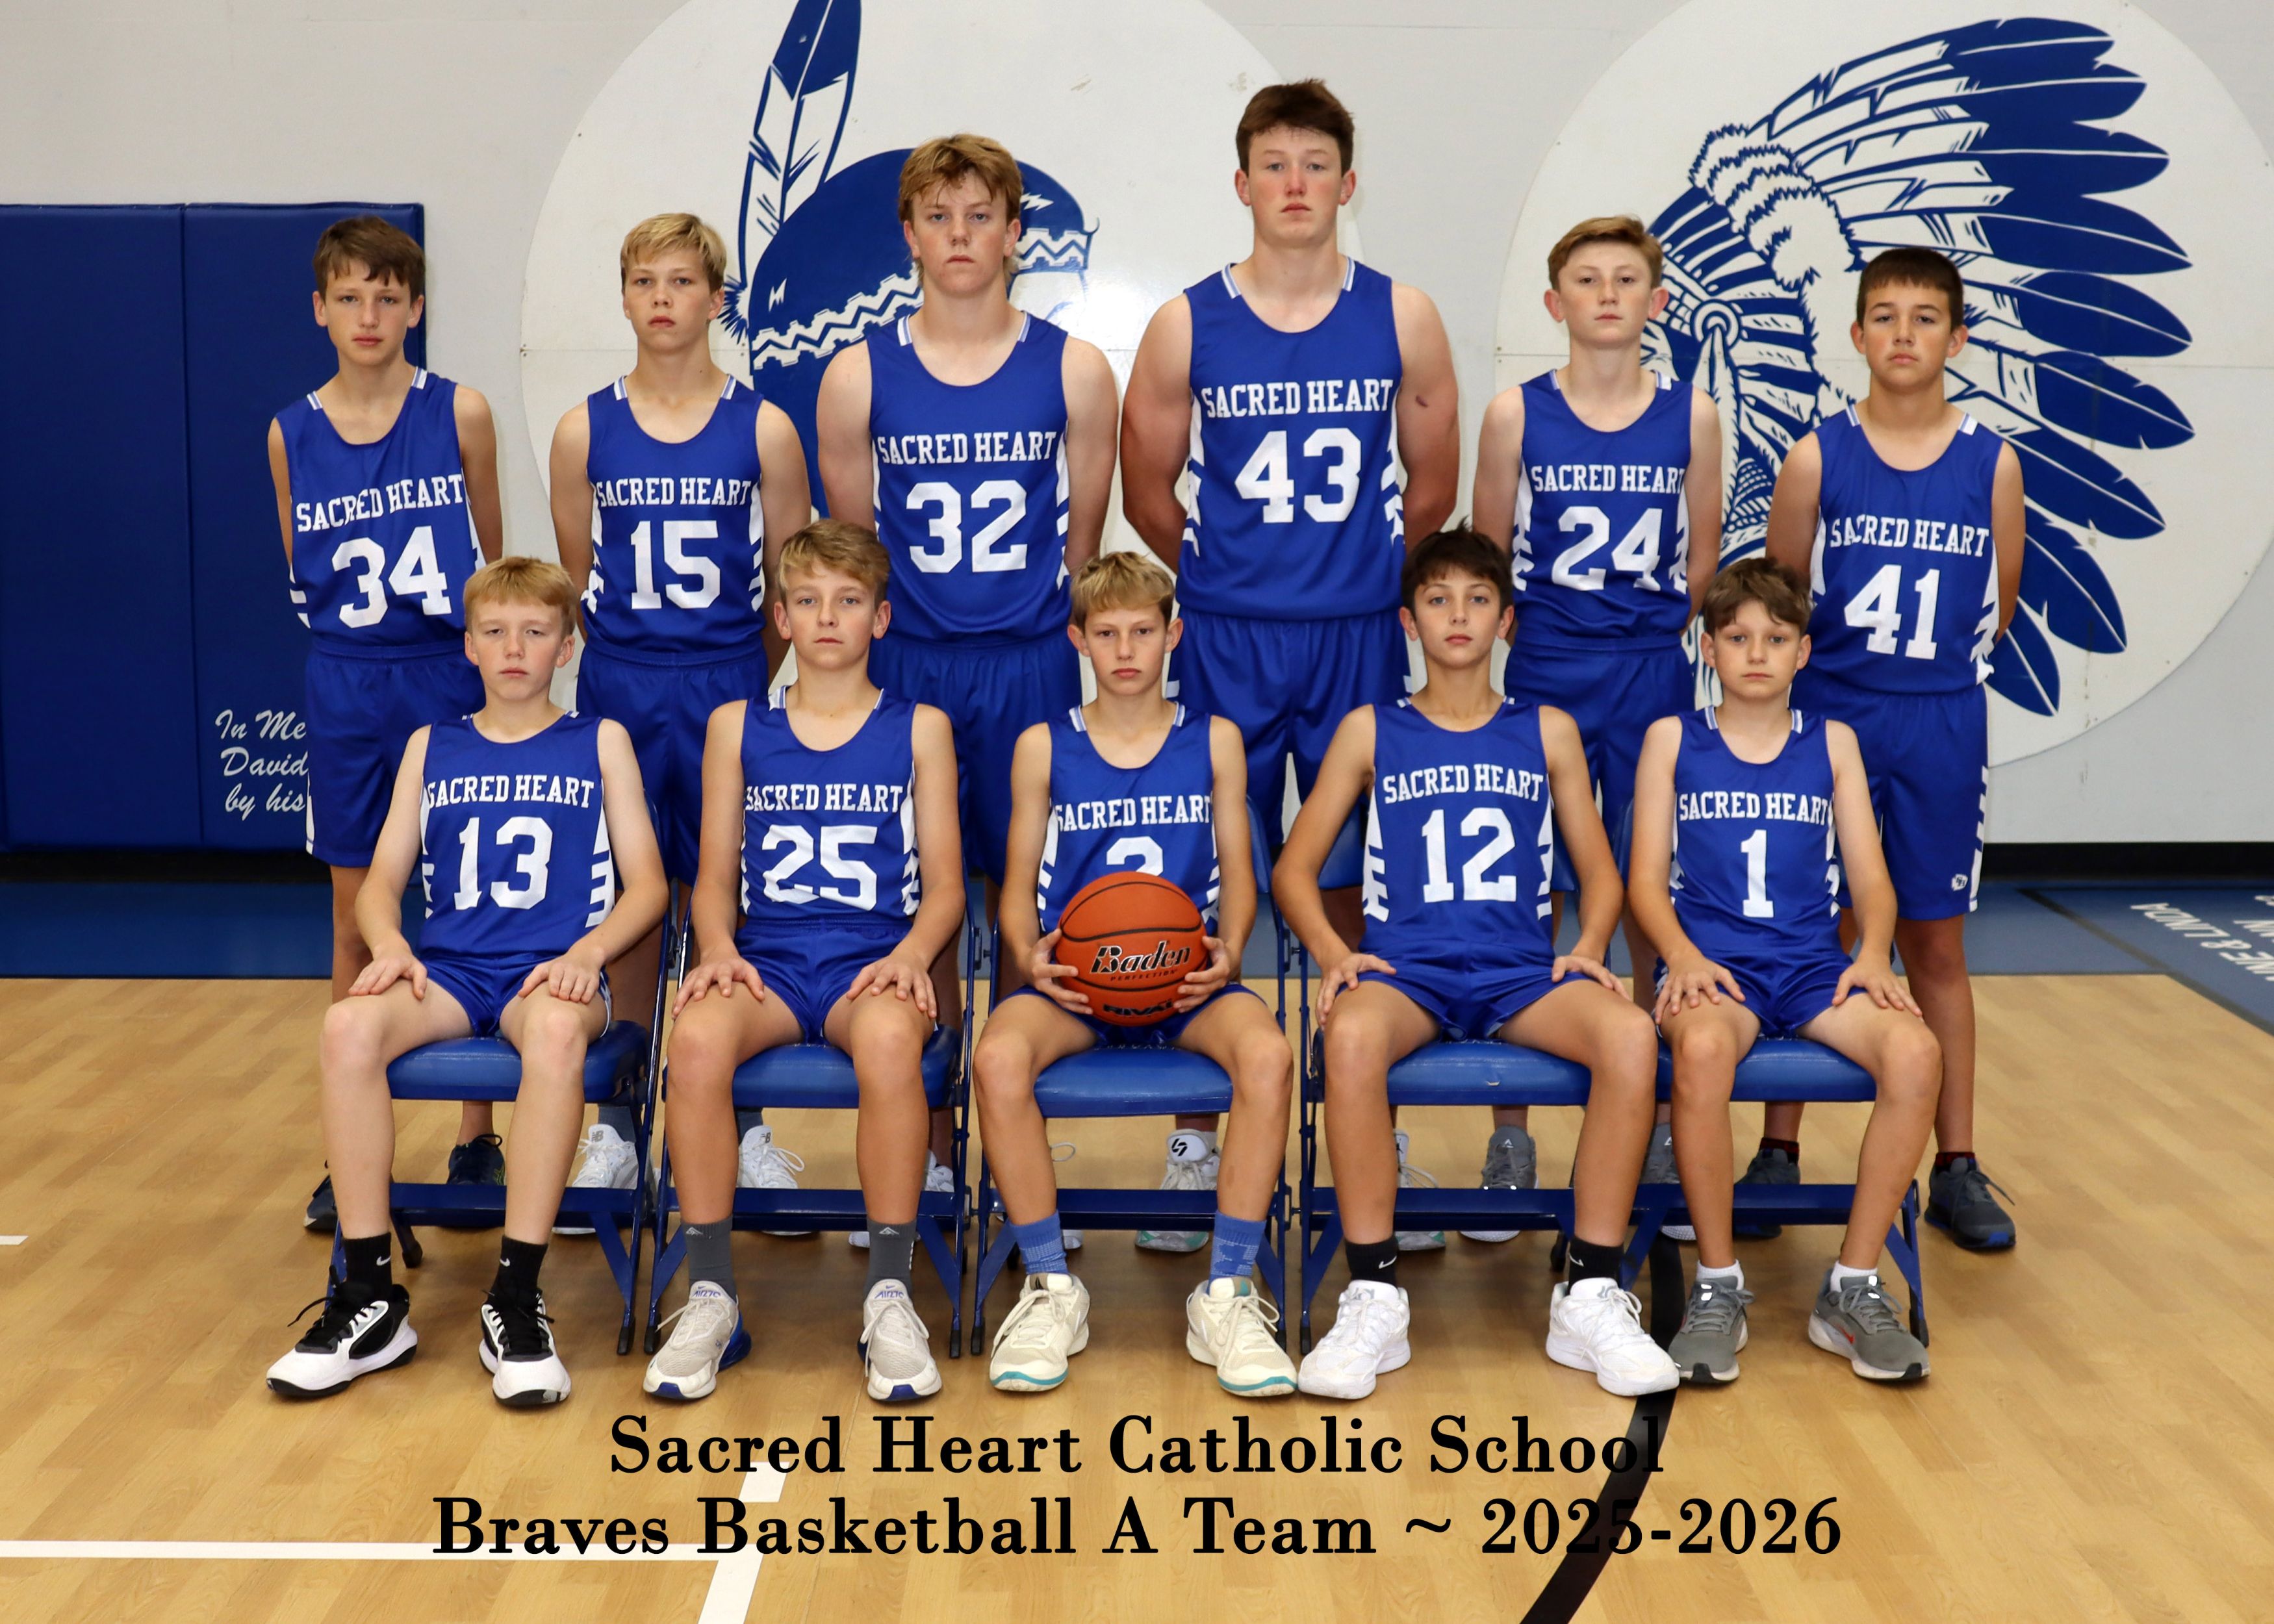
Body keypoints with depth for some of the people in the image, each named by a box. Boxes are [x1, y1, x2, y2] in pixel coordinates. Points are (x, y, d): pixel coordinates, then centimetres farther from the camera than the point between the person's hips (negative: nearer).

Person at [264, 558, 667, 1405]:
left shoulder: (599, 742, 13)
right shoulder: (432, 747, 19)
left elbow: (646, 883, 8)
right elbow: (381, 880, 16)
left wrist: (586, 954, -11)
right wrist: (389, 945, -7)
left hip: (553, 969, -2)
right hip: (449, 969, 3)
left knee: (557, 1027, -40)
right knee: (348, 1025, -32)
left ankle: (517, 1296, -35)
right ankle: (369, 1295, -24)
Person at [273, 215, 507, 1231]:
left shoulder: (460, 414, -3)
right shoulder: (291, 435, 3)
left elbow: (492, 558, 6)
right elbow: (304, 577, 13)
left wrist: (485, 645, 7)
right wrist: (352, 627, 6)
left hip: (451, 677, -2)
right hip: (346, 691, 2)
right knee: (355, 917, 8)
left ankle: (476, 1137, 17)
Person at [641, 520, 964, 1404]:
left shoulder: (919, 728, 13)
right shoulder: (737, 726, 17)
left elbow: (945, 884, 9)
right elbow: (716, 875, 15)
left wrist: (910, 955, -11)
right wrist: (718, 948, -6)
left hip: (873, 964, -1)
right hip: (768, 961, 2)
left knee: (889, 1039, -39)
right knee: (697, 1038, -34)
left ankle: (890, 1299, -25)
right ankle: (710, 1298, -21)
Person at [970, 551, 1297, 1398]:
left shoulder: (1214, 741, 12)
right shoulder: (1044, 747, 11)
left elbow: (1238, 877, 13)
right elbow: (1019, 887, 12)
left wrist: (1228, 952, -8)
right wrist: (1030, 954, -9)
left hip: (1186, 976, 0)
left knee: (1267, 1052, -34)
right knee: (998, 1057, -34)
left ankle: (1226, 1291, -21)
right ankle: (1051, 1286, -17)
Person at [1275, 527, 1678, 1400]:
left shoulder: (1547, 731, 18)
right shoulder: (1370, 731, 15)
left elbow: (1600, 872, 20)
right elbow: (1294, 869, 13)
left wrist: (1588, 951, -1)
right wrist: (1335, 955, -5)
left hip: (1521, 969, 1)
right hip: (1404, 966, -1)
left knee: (1631, 1035, -32)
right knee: (1350, 1036, -38)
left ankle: (1591, 1296, -21)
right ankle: (1373, 1298, -27)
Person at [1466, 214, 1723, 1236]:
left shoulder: (1690, 415, 4)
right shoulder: (1516, 414, 0)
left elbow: (1703, 559, 10)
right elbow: (1485, 558, 5)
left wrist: (1651, 639, 1)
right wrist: (1534, 634, -2)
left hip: (1654, 681, 1)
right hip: (1545, 683, -1)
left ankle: (1654, 1122, 20)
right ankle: (1510, 1138, 11)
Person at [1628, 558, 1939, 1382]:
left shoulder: (1832, 742, 16)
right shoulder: (1672, 739, 11)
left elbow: (1871, 881, 12)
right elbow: (1646, 879, 5)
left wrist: (1873, 955, -9)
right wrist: (1683, 955, -14)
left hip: (1814, 963, 2)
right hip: (1713, 960, -2)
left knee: (1916, 1052, -30)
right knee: (1702, 1050, -39)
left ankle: (1853, 1288, -15)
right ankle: (1717, 1286, -21)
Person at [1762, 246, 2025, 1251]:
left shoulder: (1991, 464, 0)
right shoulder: (1818, 458, -3)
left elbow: (1999, 604, 10)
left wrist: (1936, 668, 10)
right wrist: (1850, 667, 5)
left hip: (1940, 731, 1)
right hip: (1825, 722, -1)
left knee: (1936, 946, 8)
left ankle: (1955, 1168, 16)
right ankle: (1778, 1151, 16)